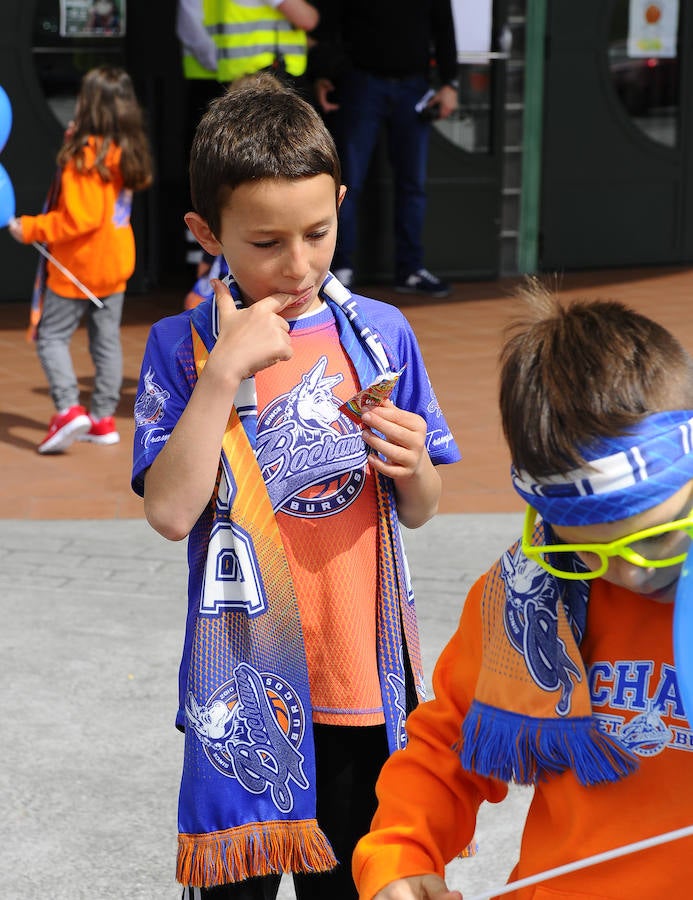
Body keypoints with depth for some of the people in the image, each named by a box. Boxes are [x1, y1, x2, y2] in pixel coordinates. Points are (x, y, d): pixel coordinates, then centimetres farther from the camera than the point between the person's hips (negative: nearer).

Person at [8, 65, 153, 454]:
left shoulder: (86, 155, -21)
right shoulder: (126, 151, 4)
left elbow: (79, 218, -25)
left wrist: (31, 228, -17)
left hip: (78, 265, -8)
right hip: (115, 263, 8)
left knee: (52, 336, 2)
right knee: (107, 340, 12)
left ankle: (69, 409, -11)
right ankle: (104, 418, 16)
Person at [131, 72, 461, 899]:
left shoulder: (381, 334, 1)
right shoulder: (182, 347, -6)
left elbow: (418, 512, 8)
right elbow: (171, 512, -17)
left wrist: (413, 466, -15)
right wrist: (225, 371, -21)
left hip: (361, 675, 2)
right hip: (243, 683, -2)